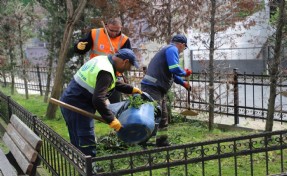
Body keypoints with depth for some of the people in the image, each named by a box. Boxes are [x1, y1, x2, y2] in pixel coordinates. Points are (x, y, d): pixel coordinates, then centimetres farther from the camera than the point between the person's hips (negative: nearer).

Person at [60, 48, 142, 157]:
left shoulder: (102, 59, 10)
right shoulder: (106, 72, -21)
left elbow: (113, 83, 26)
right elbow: (98, 99, -30)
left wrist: (131, 89, 27)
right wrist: (111, 119, -26)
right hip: (77, 106, -10)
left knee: (77, 142, 18)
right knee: (87, 144, -7)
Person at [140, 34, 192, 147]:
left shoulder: (168, 49, 25)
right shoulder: (172, 49, -7)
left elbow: (171, 73, 34)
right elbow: (174, 69, -21)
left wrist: (183, 83, 40)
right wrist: (185, 73, -1)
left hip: (158, 89, 11)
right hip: (152, 87, -11)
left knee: (163, 116, 17)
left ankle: (162, 141, 25)